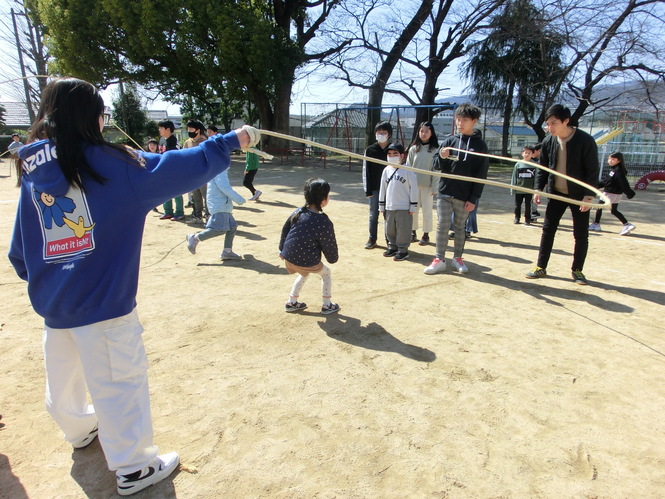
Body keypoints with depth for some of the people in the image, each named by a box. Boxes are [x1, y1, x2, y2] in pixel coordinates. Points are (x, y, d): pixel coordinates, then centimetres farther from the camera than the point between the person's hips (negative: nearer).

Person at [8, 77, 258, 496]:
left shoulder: (32, 170, 5)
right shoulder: (109, 164, -14)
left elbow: (19, 248, 10)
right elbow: (183, 168, -13)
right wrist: (232, 141, -3)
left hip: (51, 303, 8)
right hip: (102, 303, -7)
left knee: (64, 375, 25)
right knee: (120, 380, 5)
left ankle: (80, 428, 52)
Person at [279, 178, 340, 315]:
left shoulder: (298, 212, -1)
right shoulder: (324, 223, -19)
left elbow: (285, 230, 11)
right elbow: (329, 247, -9)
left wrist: (282, 249, 25)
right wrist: (333, 258, 13)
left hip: (288, 258, 6)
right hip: (307, 262, -6)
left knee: (304, 273, 35)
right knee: (326, 272, 23)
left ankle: (291, 302, 38)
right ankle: (327, 305, 28)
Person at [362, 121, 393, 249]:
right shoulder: (370, 150, 2)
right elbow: (366, 171, 0)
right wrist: (368, 190, -6)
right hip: (375, 189, 0)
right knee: (373, 215, 7)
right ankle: (372, 240, 18)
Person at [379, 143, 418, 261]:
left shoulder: (407, 170, -7)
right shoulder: (386, 170, 8)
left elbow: (414, 188, -6)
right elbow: (382, 188, 13)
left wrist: (413, 207, -8)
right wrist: (381, 206, 13)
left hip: (404, 208, -5)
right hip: (389, 207, 5)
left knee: (403, 230, -1)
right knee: (389, 229, 14)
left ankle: (403, 250, 12)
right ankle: (392, 247, 30)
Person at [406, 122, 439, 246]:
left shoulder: (435, 150, -3)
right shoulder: (413, 149, 6)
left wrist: (434, 188, -9)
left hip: (427, 185, -3)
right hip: (413, 185, 3)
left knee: (427, 211, 3)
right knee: (413, 210, 9)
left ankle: (426, 235, 15)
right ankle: (413, 233, 22)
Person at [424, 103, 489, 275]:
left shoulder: (480, 145, 0)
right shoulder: (450, 140, 5)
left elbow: (481, 175, -3)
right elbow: (436, 165, 6)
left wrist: (473, 199, -8)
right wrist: (441, 157, -17)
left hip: (464, 196, -1)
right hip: (445, 192, 2)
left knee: (460, 227, 9)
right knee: (442, 226, 1)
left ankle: (458, 258, 23)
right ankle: (439, 260, 8)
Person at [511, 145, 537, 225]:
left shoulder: (534, 165, -4)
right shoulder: (518, 164, -1)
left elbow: (535, 177, 0)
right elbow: (514, 177, 2)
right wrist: (513, 189, 0)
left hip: (529, 190, -1)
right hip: (518, 189, 1)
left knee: (528, 205, 7)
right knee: (517, 205, 12)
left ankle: (527, 219, 19)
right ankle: (517, 218, 28)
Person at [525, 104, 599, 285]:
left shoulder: (585, 141, -16)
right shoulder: (548, 141, -4)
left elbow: (592, 171, -13)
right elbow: (542, 168, 7)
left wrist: (588, 195, -18)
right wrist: (538, 188, -2)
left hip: (579, 195, -3)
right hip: (557, 193, 4)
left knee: (581, 234, 3)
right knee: (547, 230, 4)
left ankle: (577, 270, 18)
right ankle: (541, 267, 13)